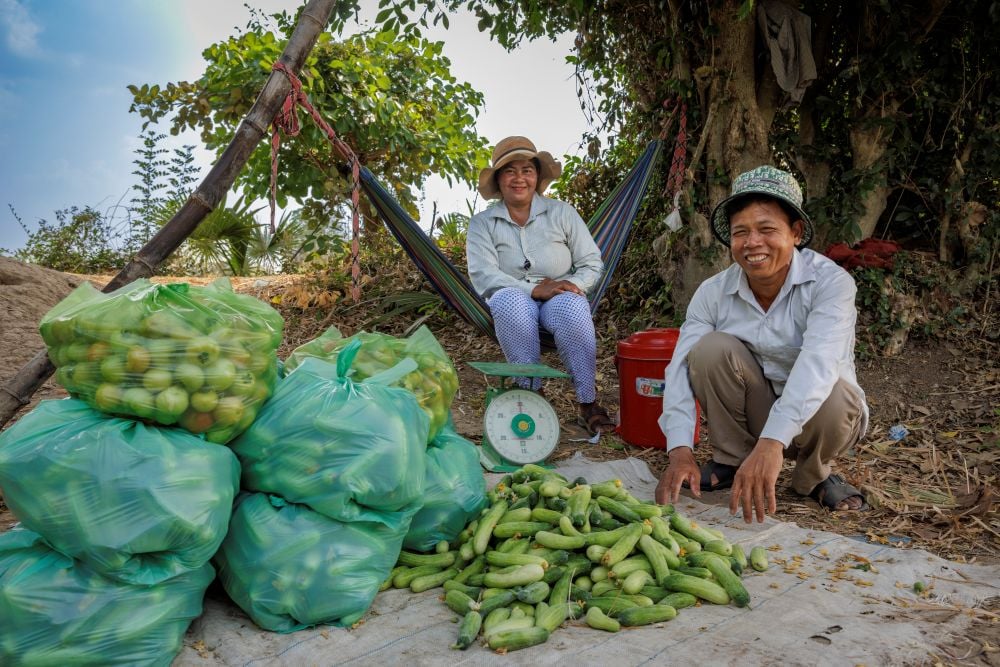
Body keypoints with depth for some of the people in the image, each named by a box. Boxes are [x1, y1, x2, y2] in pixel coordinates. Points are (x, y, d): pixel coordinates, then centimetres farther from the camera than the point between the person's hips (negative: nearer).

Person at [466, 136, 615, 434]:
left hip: (561, 295, 0)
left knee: (572, 307, -36)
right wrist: (535, 289, -24)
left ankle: (589, 402, -25)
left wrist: (572, 284, -18)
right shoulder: (482, 223, 3)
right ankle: (531, 394, -25)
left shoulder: (561, 212, 5)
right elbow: (483, 275, -11)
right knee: (509, 303, -37)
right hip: (515, 298, 0)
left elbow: (592, 262, 5)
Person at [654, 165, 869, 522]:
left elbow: (818, 362, -38)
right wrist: (680, 450, -35)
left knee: (833, 400, -36)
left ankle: (813, 475, -2)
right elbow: (682, 367, -20)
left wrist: (772, 443, -52)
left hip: (812, 421, -2)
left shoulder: (830, 282, -21)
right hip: (752, 416, 2)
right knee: (712, 348, -24)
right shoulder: (713, 292, -12)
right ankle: (730, 460, -4)